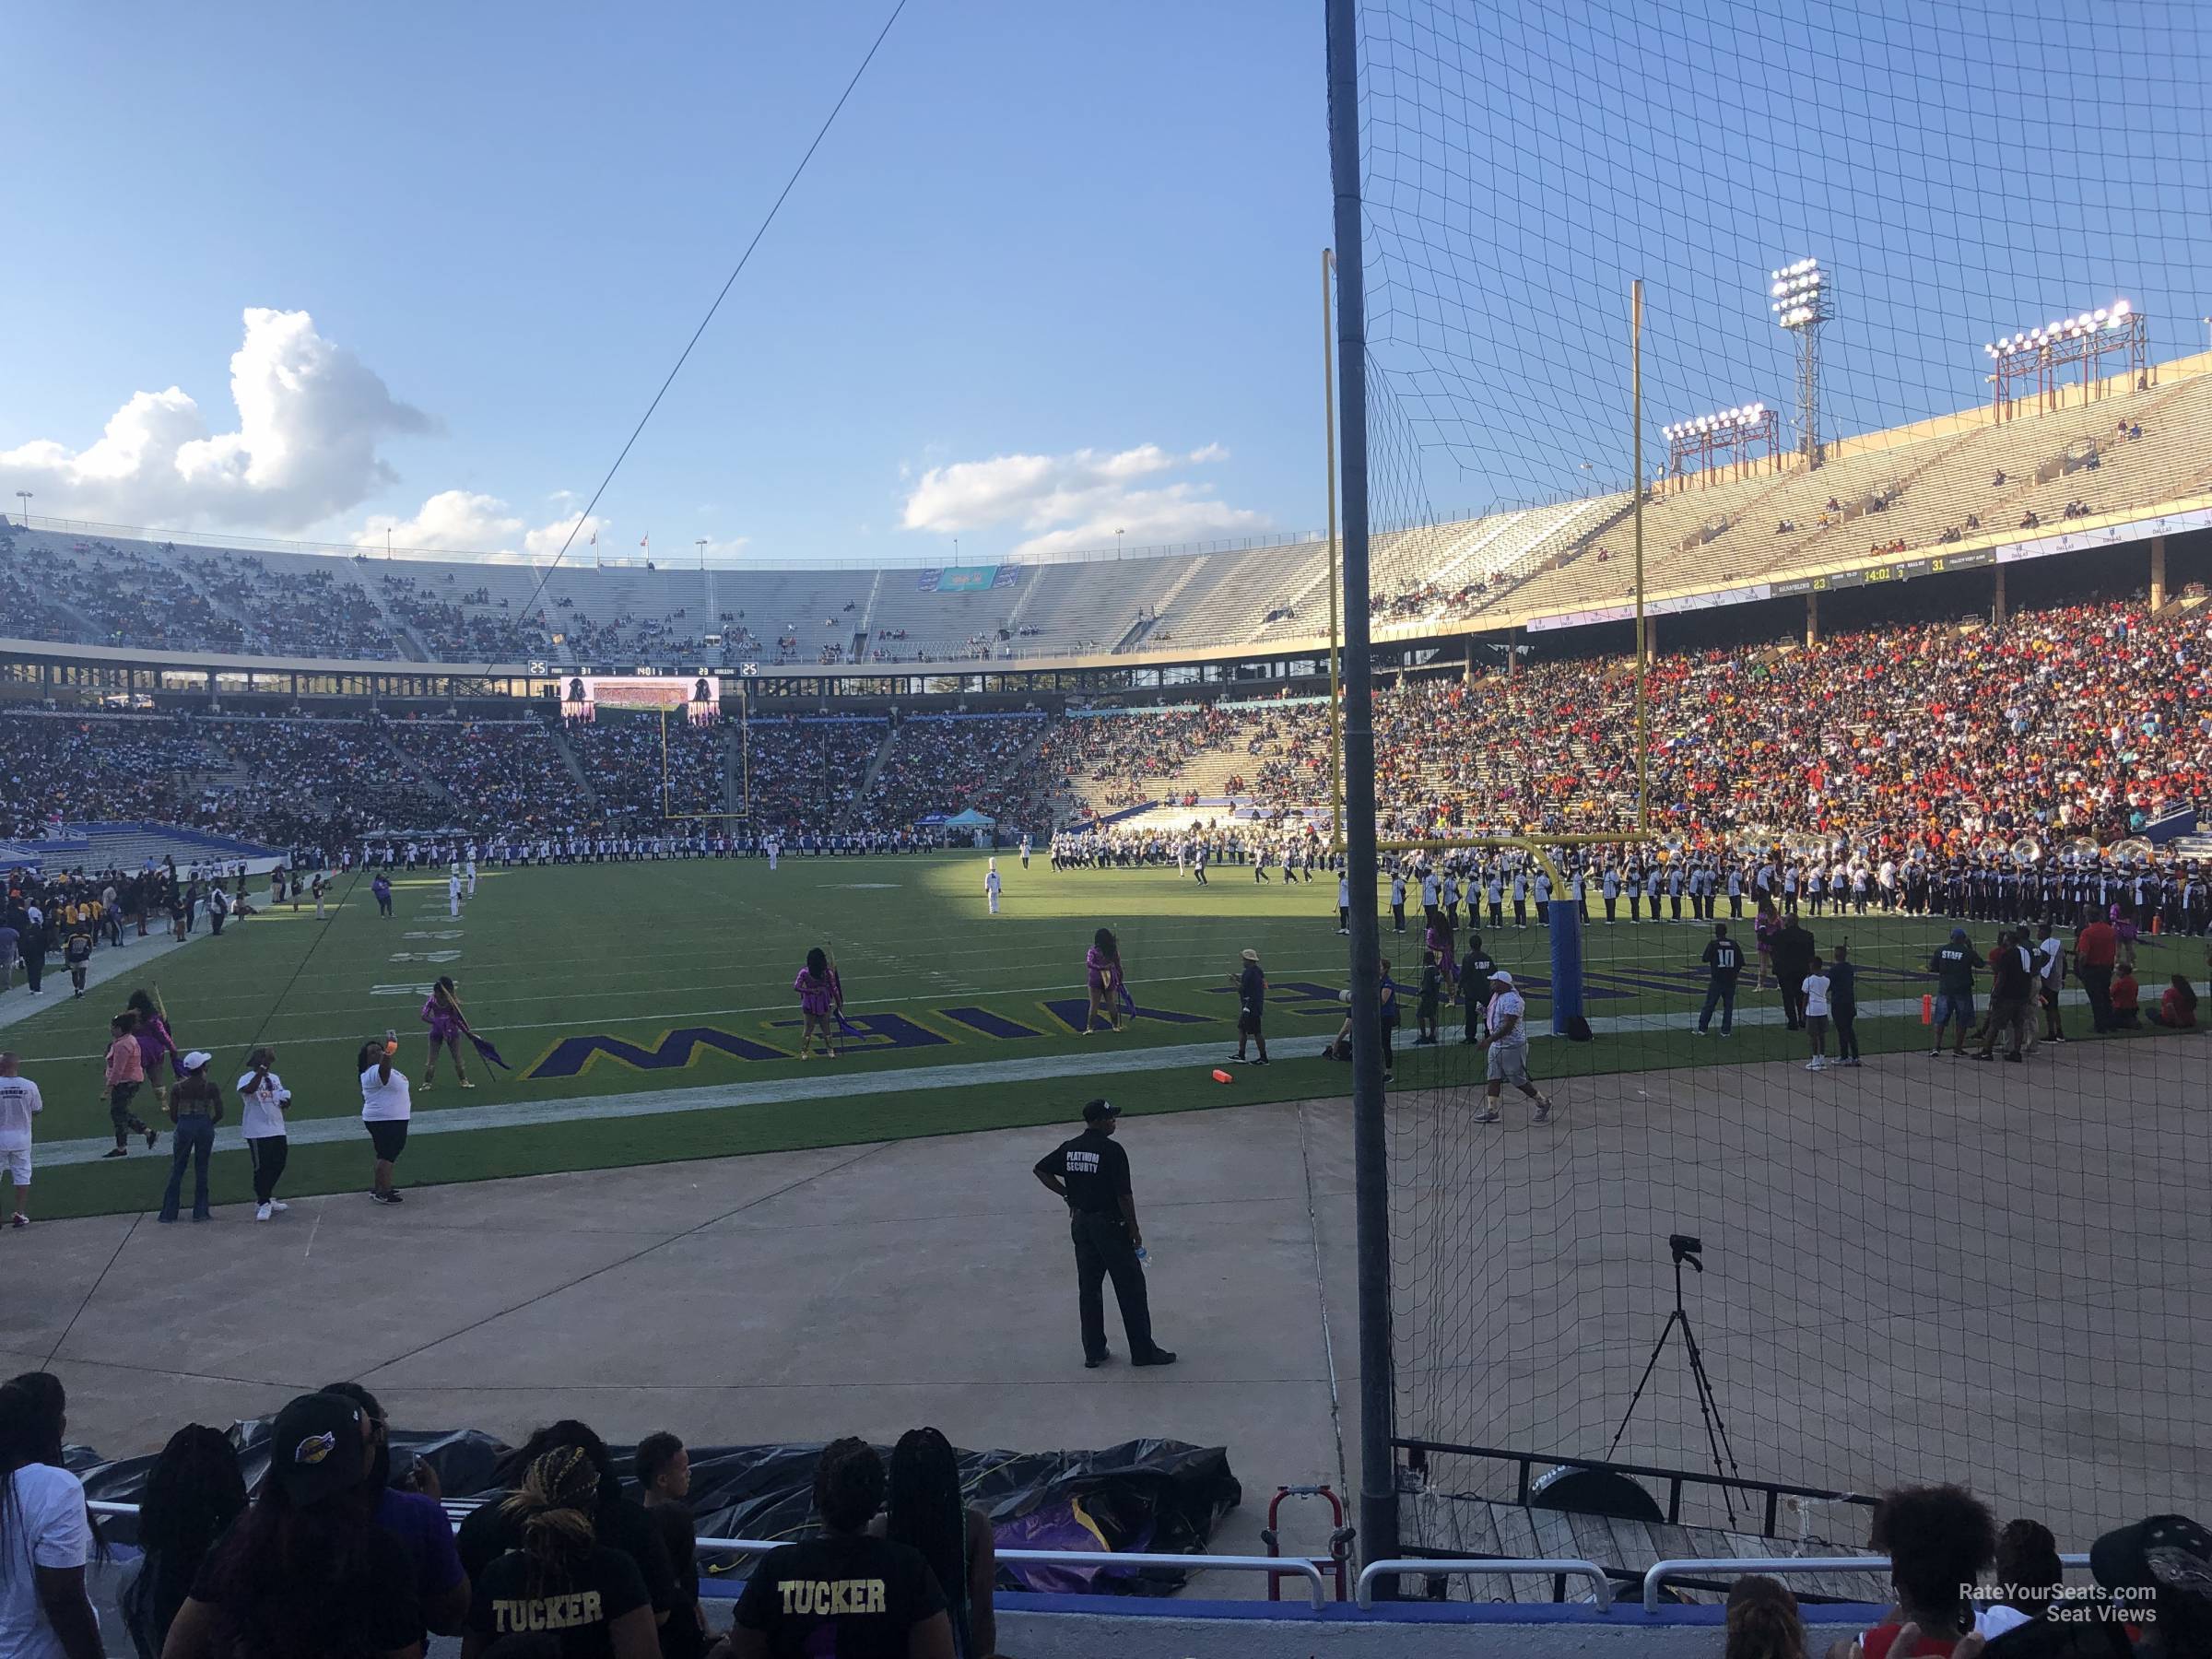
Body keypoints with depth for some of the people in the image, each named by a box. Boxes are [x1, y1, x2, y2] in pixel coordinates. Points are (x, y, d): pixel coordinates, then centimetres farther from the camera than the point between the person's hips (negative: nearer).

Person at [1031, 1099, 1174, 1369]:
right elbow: (1124, 1195, -17)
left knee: (1088, 1289, 12)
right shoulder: (1112, 1151, -17)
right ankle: (1143, 1351, 8)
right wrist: (1134, 1230, -8)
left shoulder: (1069, 1149, 4)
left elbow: (1040, 1169, 14)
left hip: (1080, 1223, 7)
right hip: (1110, 1225, -7)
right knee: (1131, 1288, 3)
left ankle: (1093, 1352, 17)